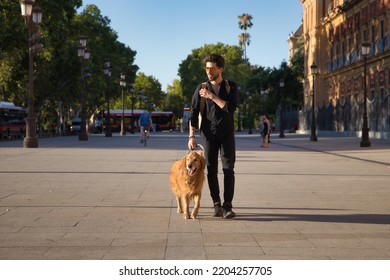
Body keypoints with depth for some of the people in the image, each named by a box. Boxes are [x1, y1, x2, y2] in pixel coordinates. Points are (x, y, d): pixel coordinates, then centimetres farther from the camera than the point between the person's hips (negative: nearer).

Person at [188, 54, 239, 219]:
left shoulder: (231, 87, 1)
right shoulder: (201, 88, 3)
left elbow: (231, 108, -14)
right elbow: (193, 113, 0)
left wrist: (212, 96, -15)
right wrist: (192, 136, -9)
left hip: (227, 134, -1)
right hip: (208, 135, 1)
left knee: (228, 169, -9)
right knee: (212, 171, 3)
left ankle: (227, 207, -9)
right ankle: (217, 205, 12)